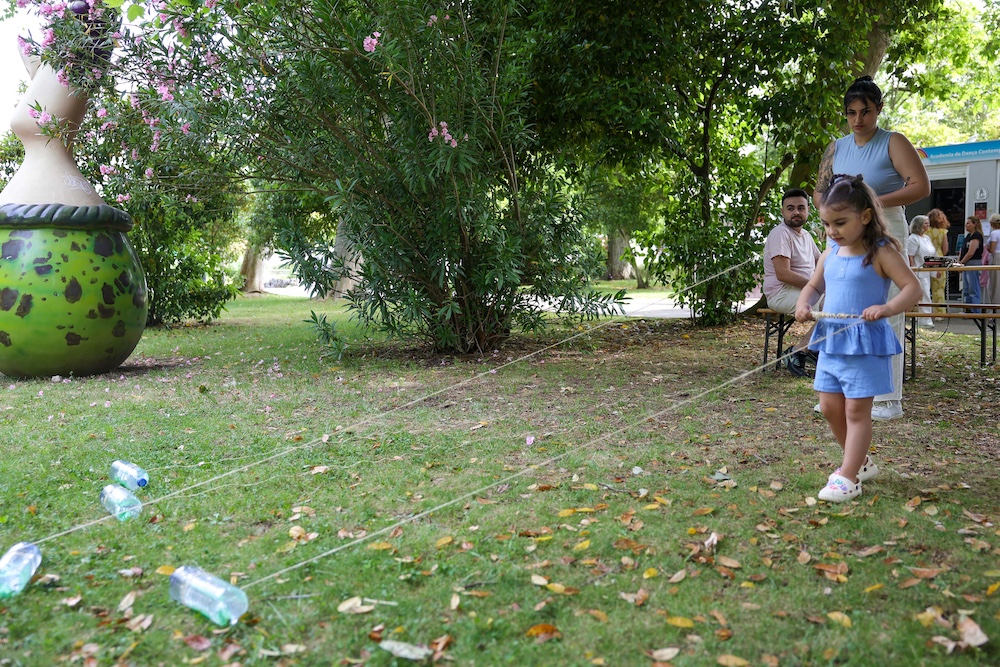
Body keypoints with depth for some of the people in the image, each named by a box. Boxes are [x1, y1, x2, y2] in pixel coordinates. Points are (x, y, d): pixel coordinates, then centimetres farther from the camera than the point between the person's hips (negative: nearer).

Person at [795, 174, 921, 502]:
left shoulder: (881, 253, -10)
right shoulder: (830, 253, 9)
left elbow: (913, 288, -15)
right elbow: (814, 284, 22)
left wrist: (887, 308, -33)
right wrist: (804, 303, 1)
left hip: (865, 343, -7)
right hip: (830, 341, 7)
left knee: (857, 410, -2)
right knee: (830, 406, 12)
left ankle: (848, 477, 4)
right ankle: (860, 461, 31)